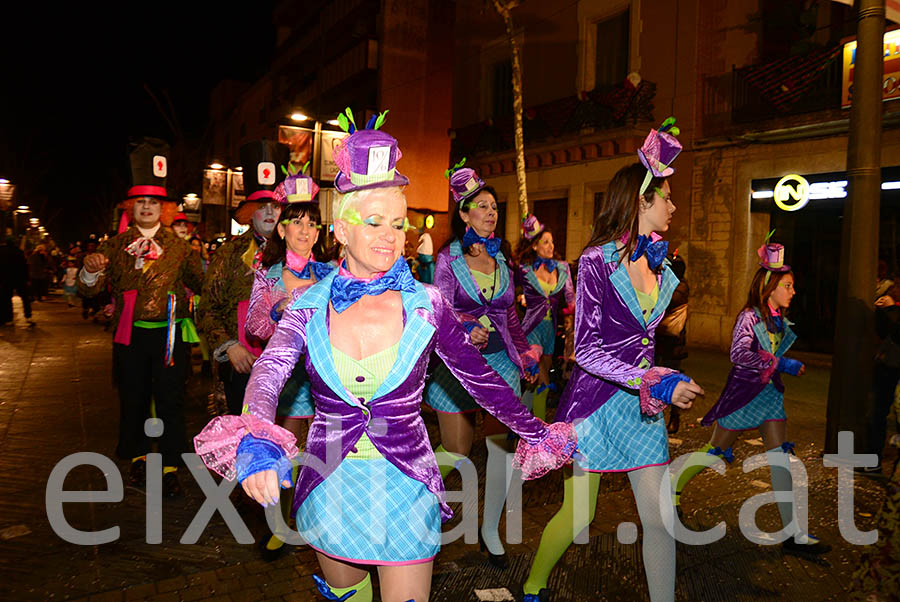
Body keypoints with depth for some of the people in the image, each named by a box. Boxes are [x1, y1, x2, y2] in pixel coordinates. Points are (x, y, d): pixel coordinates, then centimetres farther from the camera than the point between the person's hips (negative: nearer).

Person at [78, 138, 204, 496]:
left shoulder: (177, 245, 5)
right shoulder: (116, 245, 6)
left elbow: (201, 284, 2)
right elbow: (90, 290, 2)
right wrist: (91, 270, -18)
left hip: (169, 334, -1)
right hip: (130, 333, 2)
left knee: (170, 400, -1)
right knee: (133, 398, 13)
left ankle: (170, 467, 9)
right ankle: (138, 456, 32)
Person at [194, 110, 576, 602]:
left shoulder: (425, 305, -8)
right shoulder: (309, 306, -6)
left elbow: (480, 377, -1)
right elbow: (268, 373, -20)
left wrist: (539, 434, 1)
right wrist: (257, 440, -40)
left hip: (406, 489, -2)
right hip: (329, 488, 2)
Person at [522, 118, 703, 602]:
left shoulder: (660, 266, 8)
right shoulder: (597, 260, -13)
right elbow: (586, 349, -19)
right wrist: (655, 382, -24)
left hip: (642, 403, 6)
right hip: (594, 400, -6)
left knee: (660, 518, 6)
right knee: (578, 516, 6)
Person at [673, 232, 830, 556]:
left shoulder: (779, 319, 7)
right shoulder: (749, 316, -16)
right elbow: (738, 354, -30)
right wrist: (781, 364, -29)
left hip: (770, 394, 7)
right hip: (743, 394, -7)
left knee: (781, 460, 1)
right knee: (715, 452, 5)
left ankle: (793, 533, 5)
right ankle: (671, 487, 28)